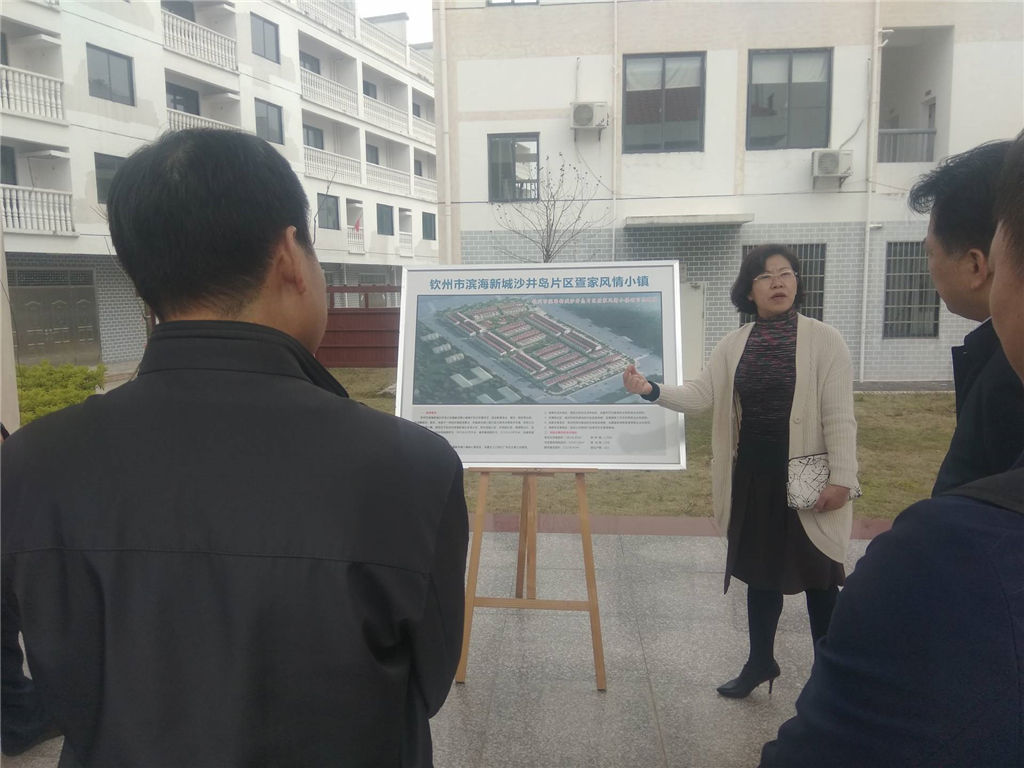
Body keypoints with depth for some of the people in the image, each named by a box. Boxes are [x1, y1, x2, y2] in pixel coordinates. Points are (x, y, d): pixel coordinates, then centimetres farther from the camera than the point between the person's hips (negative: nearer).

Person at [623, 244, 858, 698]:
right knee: (761, 570, 16)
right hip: (753, 476, 4)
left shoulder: (824, 340, -7)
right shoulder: (734, 345, 4)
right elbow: (700, 395, -2)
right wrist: (652, 390, -19)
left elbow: (839, 416, -9)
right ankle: (760, 661, 34)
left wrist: (841, 478, -14)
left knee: (818, 575, 8)